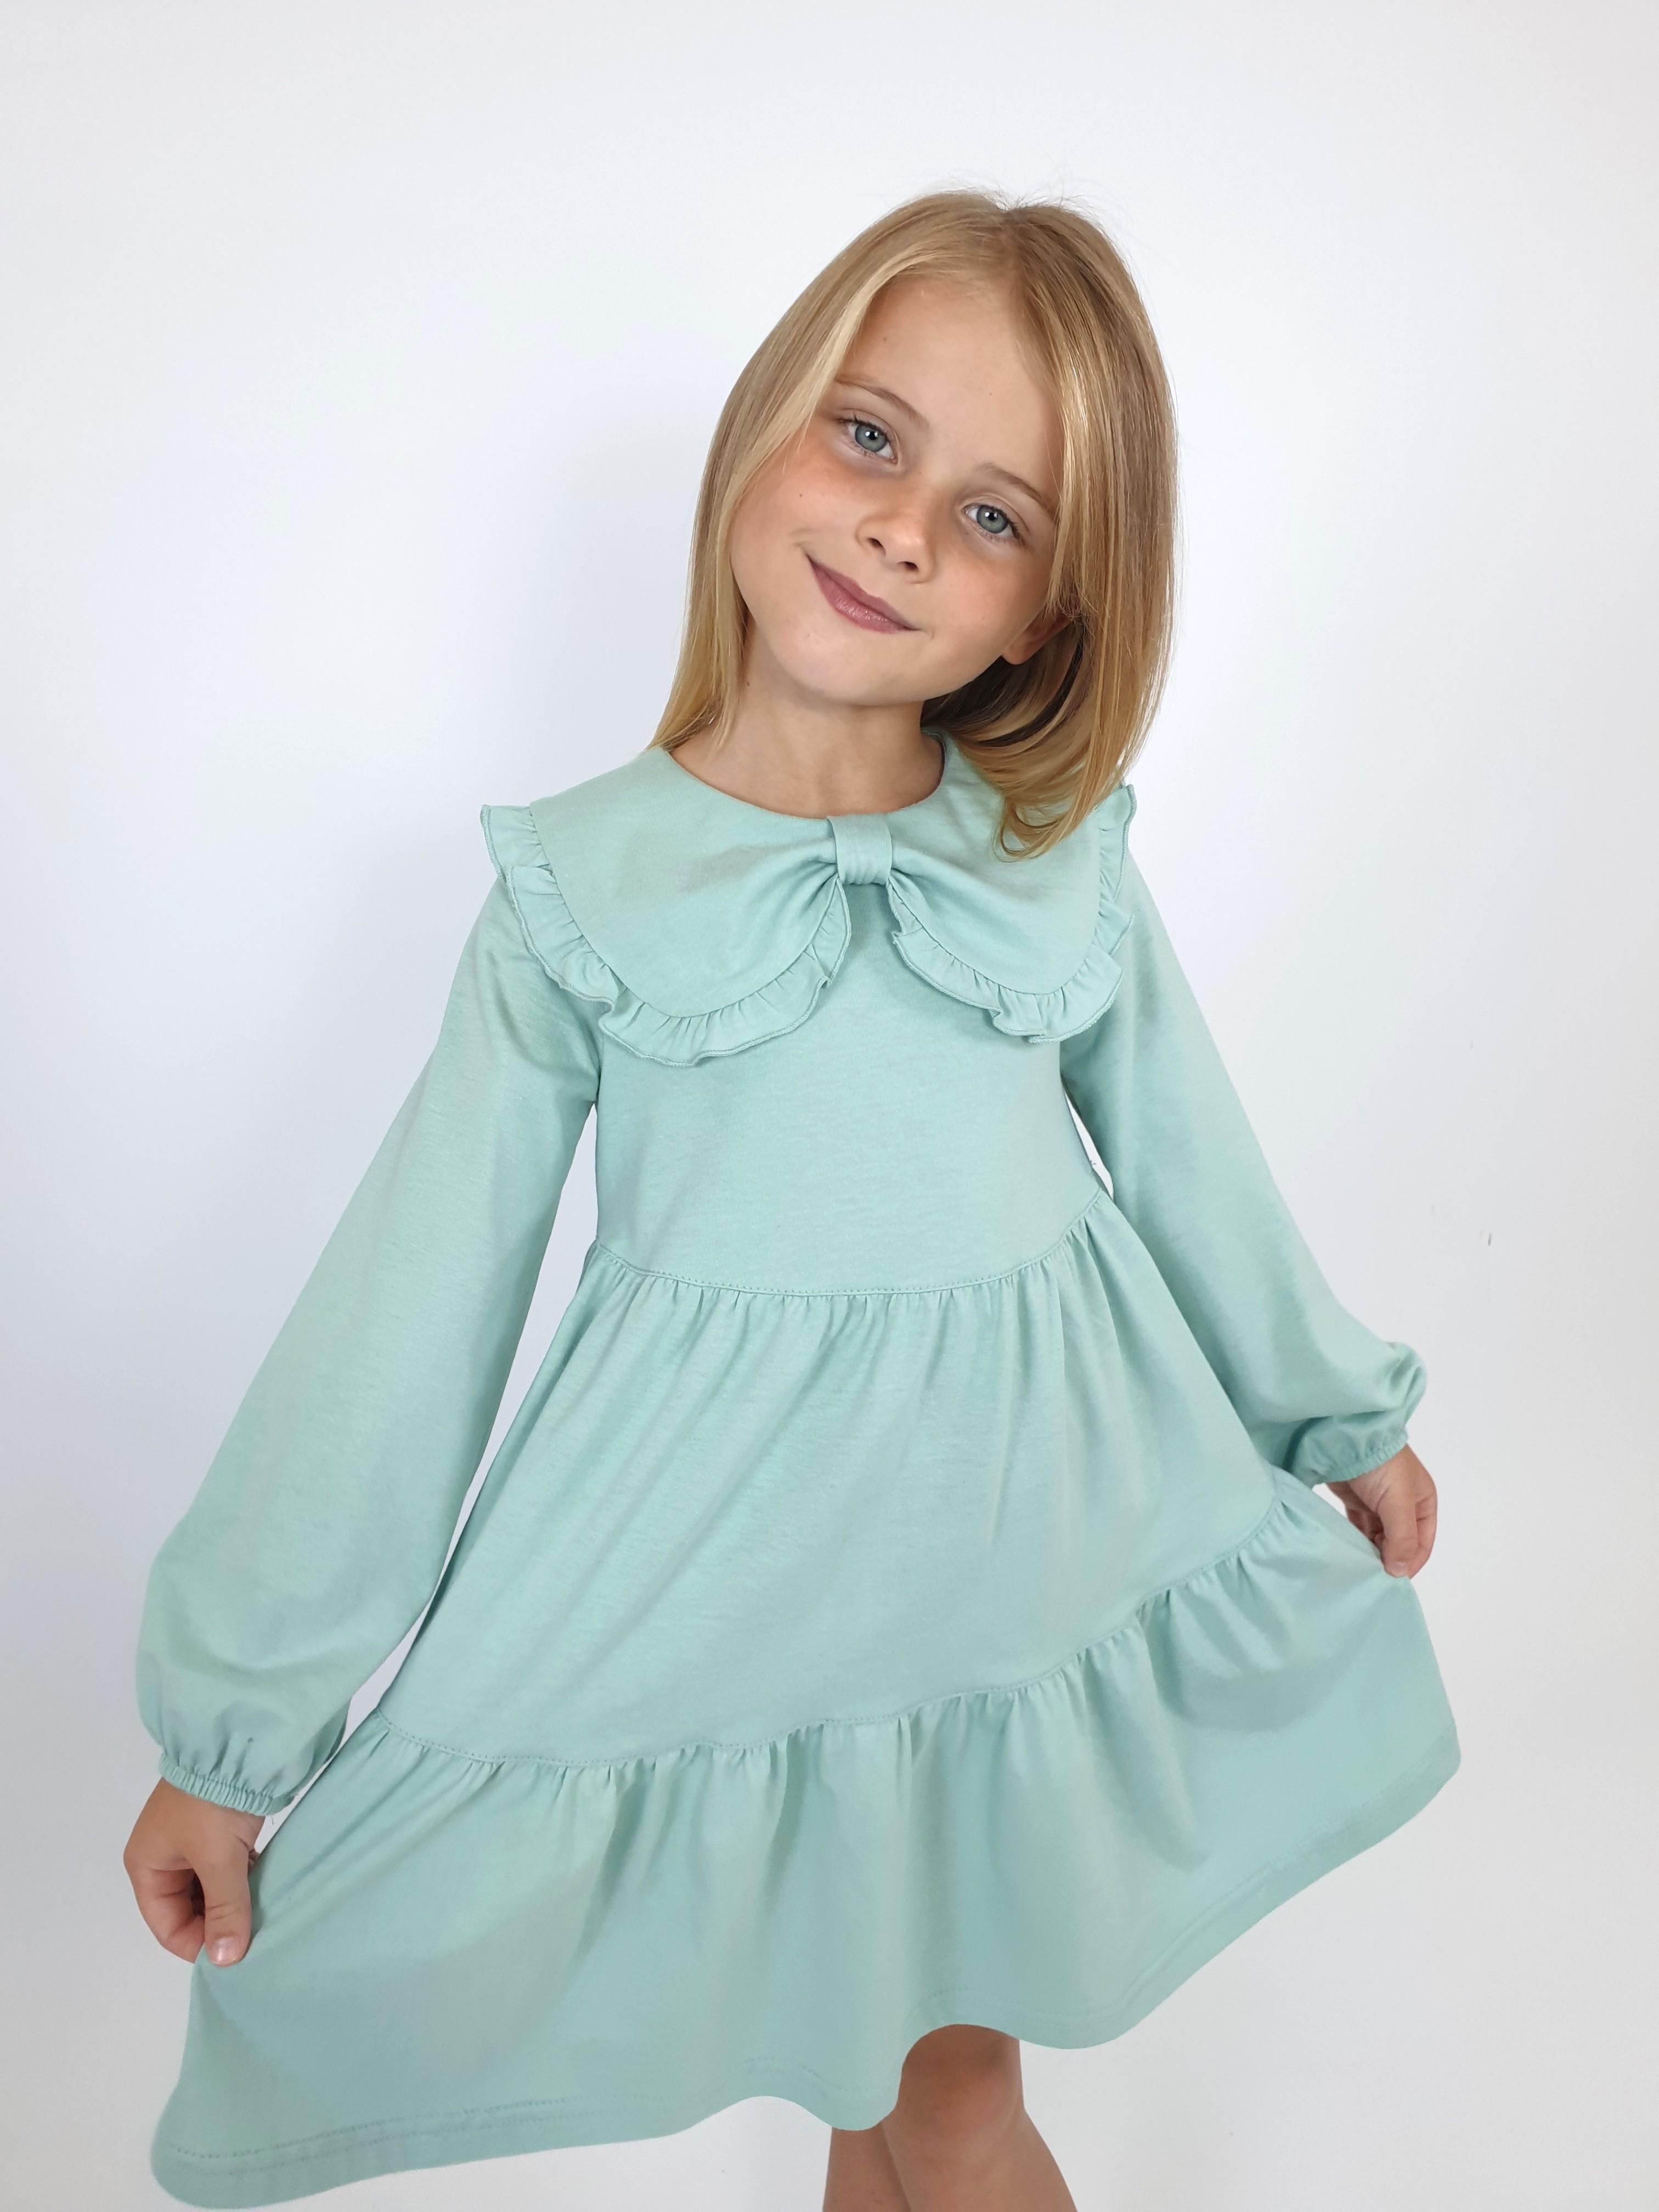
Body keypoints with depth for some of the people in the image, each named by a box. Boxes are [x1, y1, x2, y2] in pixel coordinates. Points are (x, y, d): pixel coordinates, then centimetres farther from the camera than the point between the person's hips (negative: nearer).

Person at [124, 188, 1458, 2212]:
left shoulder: (1067, 866, -5)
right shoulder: (579, 889, -10)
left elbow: (1191, 1161, 9)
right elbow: (403, 1311, -7)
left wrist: (1343, 1417, 22)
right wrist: (230, 1732, -2)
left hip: (1047, 1551, 2)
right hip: (733, 1568, -2)